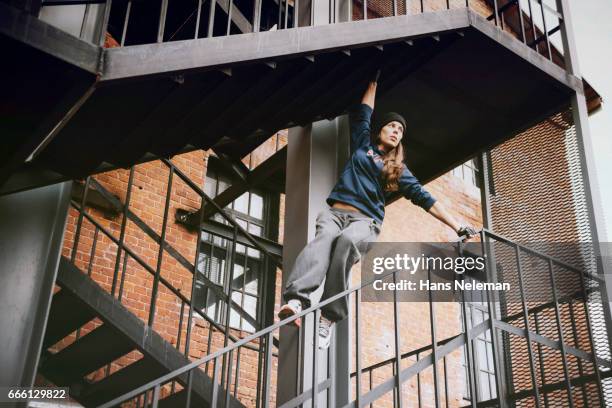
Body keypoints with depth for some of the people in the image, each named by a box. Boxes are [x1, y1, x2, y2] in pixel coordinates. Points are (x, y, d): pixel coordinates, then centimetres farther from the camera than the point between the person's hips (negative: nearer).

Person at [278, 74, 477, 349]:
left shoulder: (399, 170, 24)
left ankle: (329, 317, -43)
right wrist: (374, 81, 33)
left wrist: (459, 228, 13)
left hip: (366, 221, 0)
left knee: (347, 241, -38)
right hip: (335, 212, 1)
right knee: (324, 238, -37)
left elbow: (425, 199, 20)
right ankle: (296, 299, -58)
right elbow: (362, 113, 26)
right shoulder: (363, 146, 24)